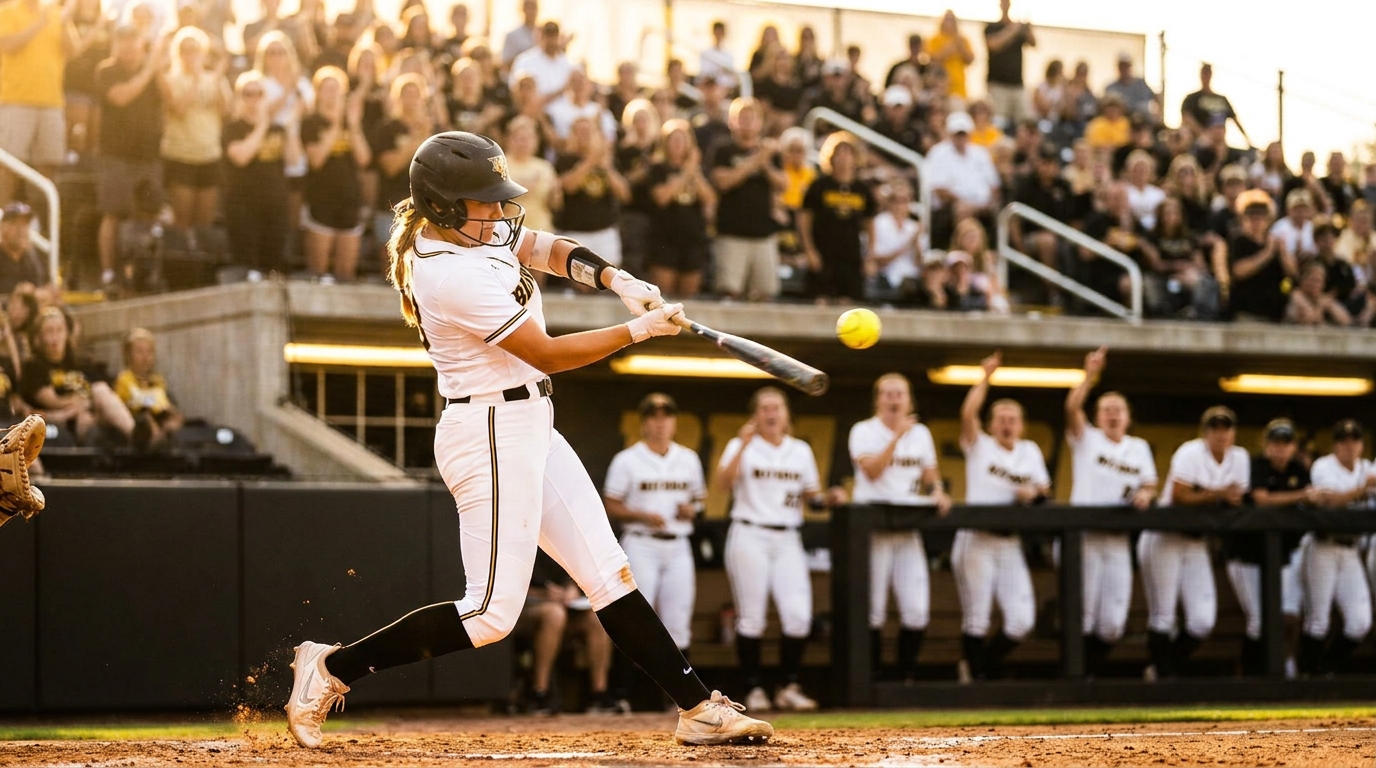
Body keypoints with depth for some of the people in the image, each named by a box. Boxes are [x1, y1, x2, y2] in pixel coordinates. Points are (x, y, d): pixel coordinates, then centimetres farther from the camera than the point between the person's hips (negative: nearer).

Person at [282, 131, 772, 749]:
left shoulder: (466, 232, 5)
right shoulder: (454, 276, -23)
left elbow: (546, 249, 16)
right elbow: (548, 354, -18)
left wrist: (615, 279, -3)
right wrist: (641, 329, -11)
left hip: (529, 428, 10)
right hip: (491, 436, -10)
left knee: (610, 575, 9)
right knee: (492, 613, -8)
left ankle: (698, 709, 11)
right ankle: (332, 669, 1)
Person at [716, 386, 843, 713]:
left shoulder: (801, 451, 13)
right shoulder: (742, 446, 1)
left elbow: (810, 495, 18)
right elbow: (723, 483, -16)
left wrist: (828, 497, -2)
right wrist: (744, 445, -22)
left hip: (788, 540, 3)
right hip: (750, 536, -3)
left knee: (799, 615, -8)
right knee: (751, 618, -3)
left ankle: (789, 687, 3)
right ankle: (753, 689, 6)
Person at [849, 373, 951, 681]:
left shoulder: (921, 433, 14)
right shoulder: (864, 431, -1)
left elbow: (930, 474, 20)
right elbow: (871, 470, -16)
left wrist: (938, 492, -1)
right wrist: (897, 436, -21)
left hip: (910, 527, 4)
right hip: (873, 526, -4)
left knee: (917, 609, -3)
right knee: (872, 609, -5)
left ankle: (907, 676, 7)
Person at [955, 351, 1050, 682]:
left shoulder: (1030, 452, 16)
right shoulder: (979, 446, 3)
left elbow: (1044, 490, 16)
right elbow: (968, 414, -15)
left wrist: (1033, 494, -6)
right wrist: (986, 377, -17)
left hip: (1010, 545, 4)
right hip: (977, 540, -4)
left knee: (1022, 620, -2)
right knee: (976, 617, -4)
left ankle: (988, 663, 19)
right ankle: (975, 673, 8)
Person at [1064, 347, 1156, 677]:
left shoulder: (1139, 448, 18)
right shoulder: (1086, 439, 6)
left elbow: (1149, 484, 13)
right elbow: (1072, 408, -11)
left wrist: (1145, 494, -10)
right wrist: (1090, 377, -23)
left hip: (1118, 538, 4)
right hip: (1085, 534, -4)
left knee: (1114, 618, -1)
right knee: (1083, 609, -6)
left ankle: (1094, 665, 16)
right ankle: (1079, 671, 3)